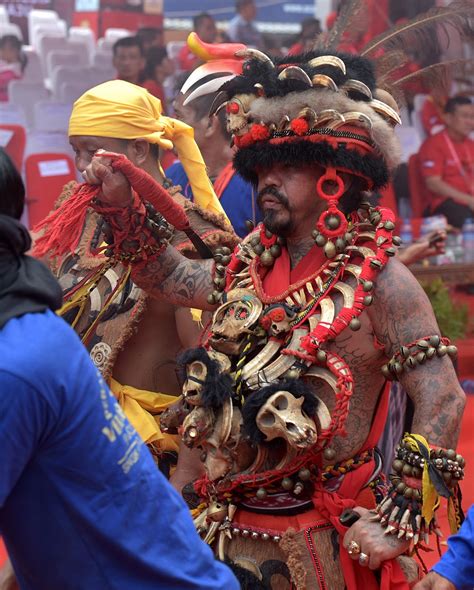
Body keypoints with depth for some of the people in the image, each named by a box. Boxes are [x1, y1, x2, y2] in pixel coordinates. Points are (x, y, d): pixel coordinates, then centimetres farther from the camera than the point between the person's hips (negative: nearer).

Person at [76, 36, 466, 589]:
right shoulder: (250, 266, 8)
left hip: (321, 542, -6)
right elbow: (166, 278, 21)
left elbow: (442, 401, -15)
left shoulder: (378, 281, -13)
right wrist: (119, 204, 7)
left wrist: (400, 521, -20)